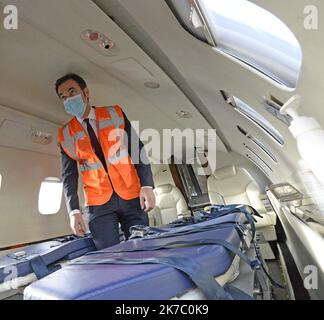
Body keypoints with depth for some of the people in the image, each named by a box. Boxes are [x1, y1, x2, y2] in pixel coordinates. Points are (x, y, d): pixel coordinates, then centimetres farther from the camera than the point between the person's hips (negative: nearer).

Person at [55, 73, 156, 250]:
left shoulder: (115, 114, 6)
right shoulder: (66, 134, 8)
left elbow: (138, 149, 0)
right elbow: (69, 175, 7)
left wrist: (147, 185, -10)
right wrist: (74, 211, -3)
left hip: (132, 197, 0)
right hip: (98, 204, 1)